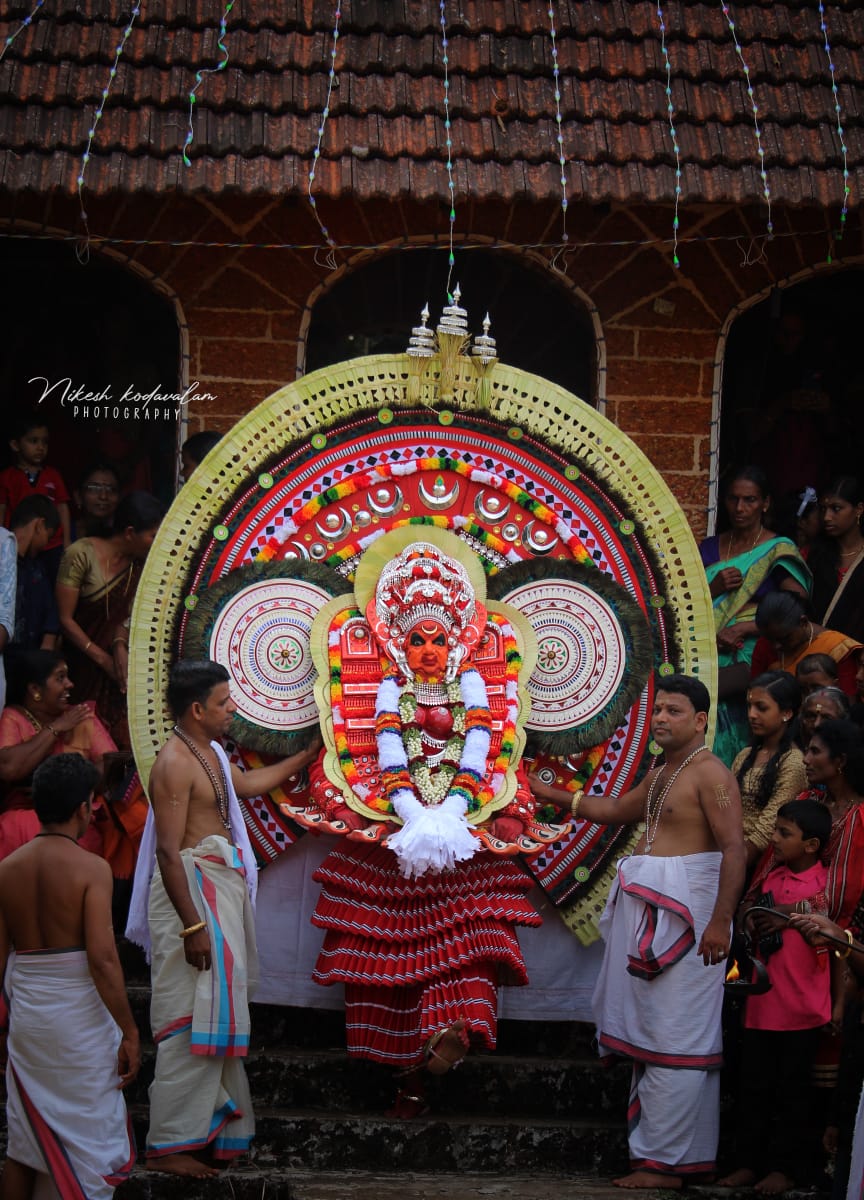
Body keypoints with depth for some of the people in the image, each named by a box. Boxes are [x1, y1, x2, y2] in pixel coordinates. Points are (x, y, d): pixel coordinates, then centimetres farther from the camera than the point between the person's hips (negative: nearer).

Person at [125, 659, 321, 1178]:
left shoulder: (210, 752, 13)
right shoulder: (175, 763, -18)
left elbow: (247, 783, 35)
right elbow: (168, 852, -22)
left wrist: (307, 757, 37)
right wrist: (191, 926, -25)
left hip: (223, 886, 10)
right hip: (192, 889, -10)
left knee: (215, 1013, 14)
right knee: (192, 1017, -9)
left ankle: (211, 1125, 22)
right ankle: (170, 1145, -6)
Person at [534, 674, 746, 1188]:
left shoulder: (710, 773, -10)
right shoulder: (661, 775, 20)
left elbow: (734, 847, -19)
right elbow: (616, 810, 37)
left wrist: (720, 920, -25)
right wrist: (555, 796, 38)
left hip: (685, 911, -10)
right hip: (648, 913, 10)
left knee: (674, 1038, -8)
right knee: (649, 1033, 11)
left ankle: (665, 1163, -7)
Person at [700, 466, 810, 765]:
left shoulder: (779, 551, 2)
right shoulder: (710, 548, 16)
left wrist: (743, 628, -13)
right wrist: (714, 589, -3)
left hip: (752, 659, -4)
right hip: (708, 657, 4)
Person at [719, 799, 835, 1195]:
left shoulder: (827, 883, -8)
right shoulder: (770, 878, 9)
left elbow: (838, 946, -5)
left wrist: (839, 1002, -7)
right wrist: (748, 919, 5)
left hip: (801, 1010, -6)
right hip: (760, 1005, 6)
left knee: (791, 1091, 5)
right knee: (754, 1088, 9)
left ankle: (786, 1167, 14)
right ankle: (749, 1162, 18)